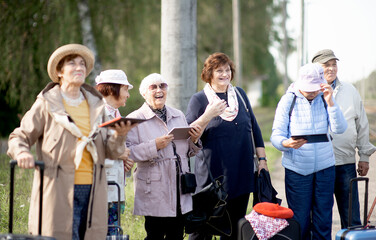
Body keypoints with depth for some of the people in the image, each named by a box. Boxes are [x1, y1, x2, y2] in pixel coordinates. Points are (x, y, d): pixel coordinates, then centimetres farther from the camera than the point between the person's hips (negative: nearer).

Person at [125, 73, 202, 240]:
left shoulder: (179, 116, 17)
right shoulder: (135, 119, -2)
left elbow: (187, 152, 21)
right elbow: (127, 152, -14)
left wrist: (194, 140, 1)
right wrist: (154, 146, -20)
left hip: (180, 190, 5)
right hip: (154, 192, -5)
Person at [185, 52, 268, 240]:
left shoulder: (239, 94, 12)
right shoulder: (198, 100, -1)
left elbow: (254, 128, 16)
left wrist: (262, 158, 11)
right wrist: (208, 116, -20)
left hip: (242, 173, 4)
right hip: (212, 174, -4)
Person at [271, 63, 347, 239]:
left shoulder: (325, 99, 5)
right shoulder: (288, 100, 0)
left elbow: (339, 129, -7)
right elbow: (276, 135, -5)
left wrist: (330, 102, -18)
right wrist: (286, 143, -27)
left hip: (325, 167, 2)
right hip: (297, 169, -2)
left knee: (323, 220, 5)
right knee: (300, 221, 0)